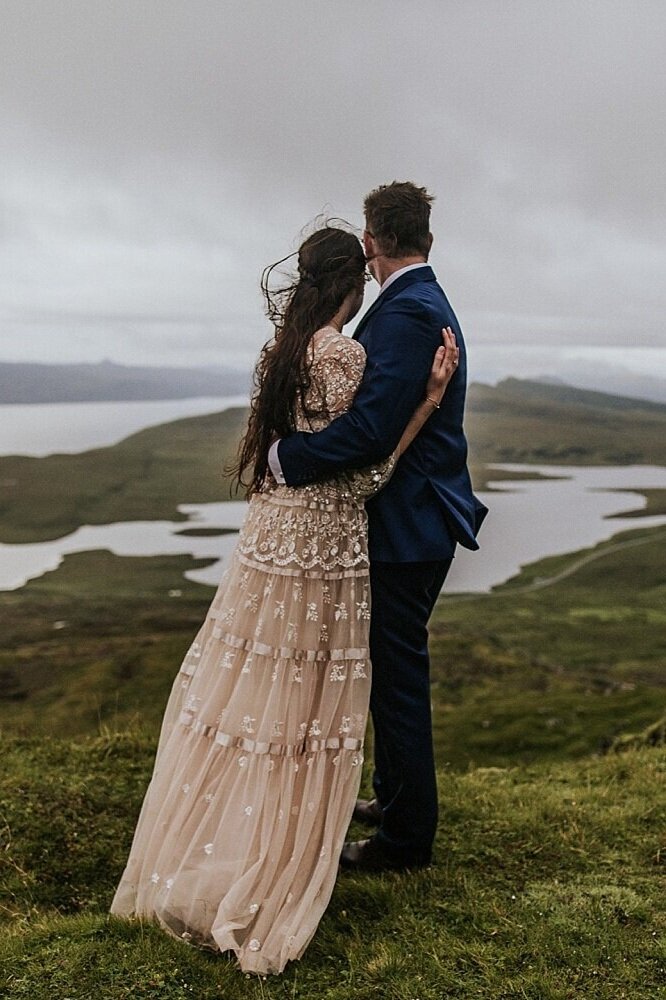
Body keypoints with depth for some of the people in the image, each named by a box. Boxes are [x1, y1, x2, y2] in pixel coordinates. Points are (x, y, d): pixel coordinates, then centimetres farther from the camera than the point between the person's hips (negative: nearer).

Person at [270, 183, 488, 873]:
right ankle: (393, 797, 38)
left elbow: (371, 426, -28)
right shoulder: (427, 305, 14)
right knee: (394, 669, 22)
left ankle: (406, 837, 16)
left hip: (406, 527, -11)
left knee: (397, 678, 1)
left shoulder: (408, 312, -19)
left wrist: (286, 456, -18)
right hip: (415, 520, 11)